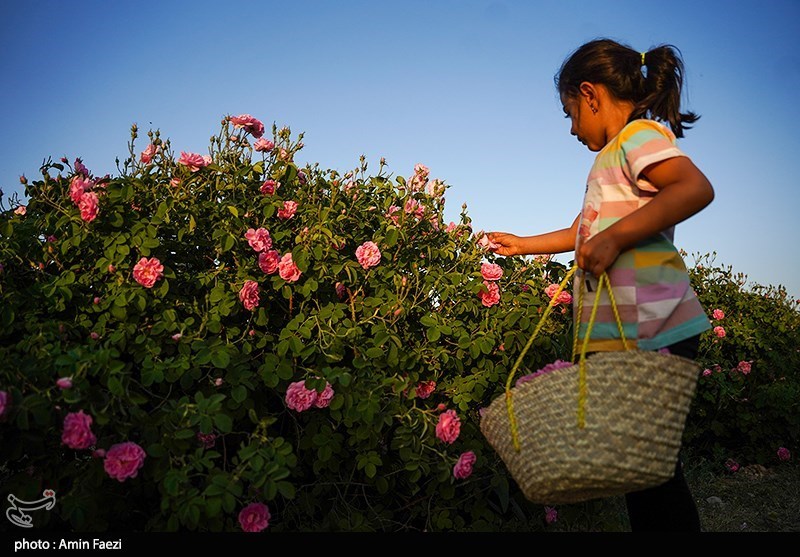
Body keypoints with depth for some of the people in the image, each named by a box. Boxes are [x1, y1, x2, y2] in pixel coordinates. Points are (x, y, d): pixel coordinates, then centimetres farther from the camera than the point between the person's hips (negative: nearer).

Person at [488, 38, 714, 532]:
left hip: (649, 333, -9)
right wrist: (525, 245, 42)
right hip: (621, 332, 9)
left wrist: (615, 237, -26)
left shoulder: (639, 133, -4)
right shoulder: (615, 154, 24)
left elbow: (697, 187, -24)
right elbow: (586, 233, 35)